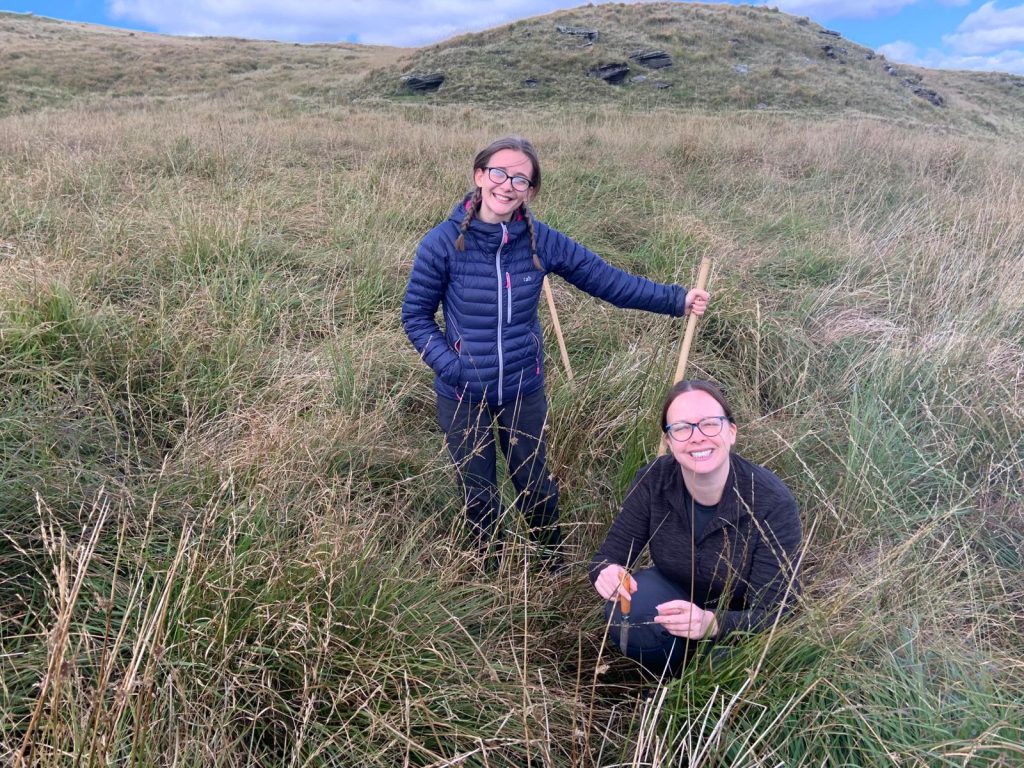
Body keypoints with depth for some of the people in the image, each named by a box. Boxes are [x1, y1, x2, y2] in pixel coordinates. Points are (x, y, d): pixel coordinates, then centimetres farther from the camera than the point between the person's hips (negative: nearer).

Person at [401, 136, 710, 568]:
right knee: (478, 496, 17)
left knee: (536, 487, 20)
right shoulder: (442, 243, -15)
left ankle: (555, 566, 48)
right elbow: (416, 316, -6)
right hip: (463, 398, -1)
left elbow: (607, 280, -3)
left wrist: (676, 299, -4)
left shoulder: (541, 241, -9)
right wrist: (451, 366, -20)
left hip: (525, 392, 2)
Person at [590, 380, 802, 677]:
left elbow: (774, 613, -27)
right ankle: (671, 679, 6)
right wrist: (608, 573, -40)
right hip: (676, 593, 2)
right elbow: (608, 556, -15)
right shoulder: (652, 481, -21)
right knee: (623, 613, -27)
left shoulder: (773, 503, -30)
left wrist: (711, 624, -47)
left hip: (738, 624, -2)